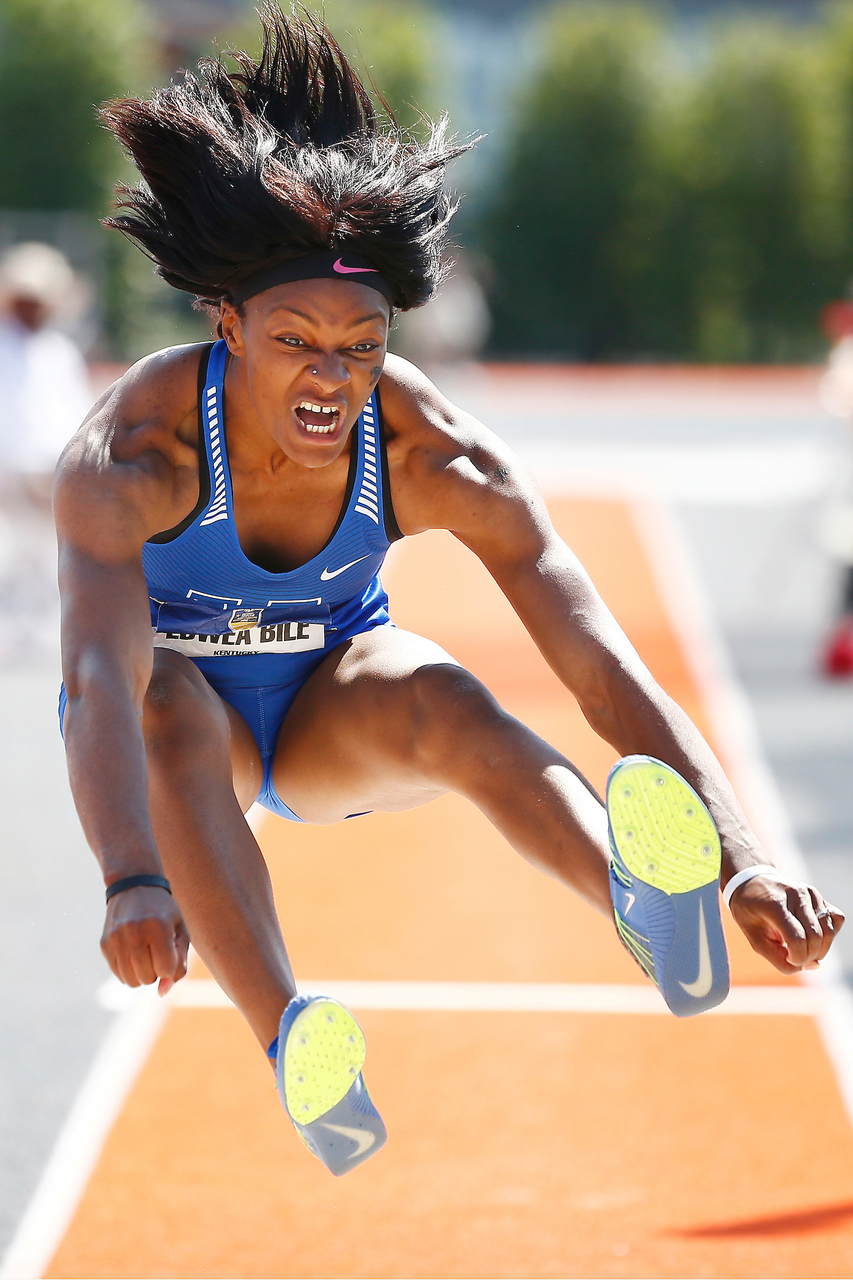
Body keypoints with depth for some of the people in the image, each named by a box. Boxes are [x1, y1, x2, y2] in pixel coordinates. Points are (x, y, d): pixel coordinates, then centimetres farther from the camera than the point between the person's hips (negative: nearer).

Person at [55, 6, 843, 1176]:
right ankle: (295, 1052, -56)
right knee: (174, 699, -37)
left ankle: (653, 909, -60)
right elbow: (102, 676, -46)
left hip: (333, 720, 1)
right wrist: (133, 884, -64)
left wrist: (744, 865, -44)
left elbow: (607, 671, -30)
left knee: (435, 689, -33)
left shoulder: (437, 460, -24)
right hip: (173, 725, -1)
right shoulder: (129, 455, -31)